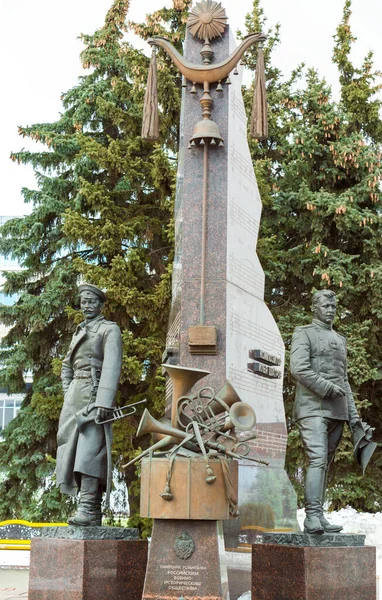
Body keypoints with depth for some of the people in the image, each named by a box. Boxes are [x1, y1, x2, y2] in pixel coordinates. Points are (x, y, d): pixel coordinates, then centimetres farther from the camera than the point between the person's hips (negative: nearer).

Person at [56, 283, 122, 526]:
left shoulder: (110, 330, 0)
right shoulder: (79, 333, 23)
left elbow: (112, 366, -12)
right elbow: (67, 367, 30)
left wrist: (104, 402, -24)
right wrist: (68, 395, 14)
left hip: (95, 395, -8)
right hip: (75, 397, 8)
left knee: (89, 449, -19)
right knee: (75, 450, 4)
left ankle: (88, 509, -26)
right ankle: (94, 511, 7)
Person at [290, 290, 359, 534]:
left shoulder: (340, 339, 24)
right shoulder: (303, 333, 4)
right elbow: (298, 368, -10)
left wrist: (353, 413, 17)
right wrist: (327, 388, -15)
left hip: (337, 411, 6)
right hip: (312, 407, -6)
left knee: (326, 463, 5)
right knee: (317, 459, -17)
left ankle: (319, 516, 7)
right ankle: (312, 516, -20)